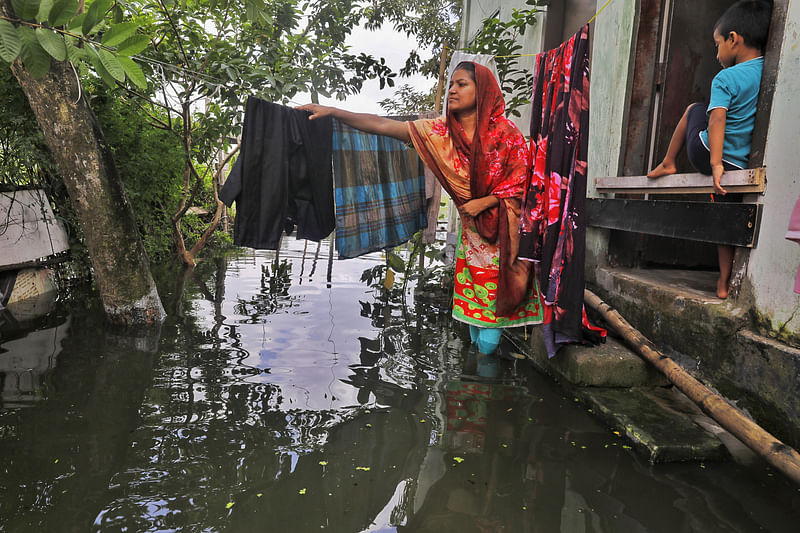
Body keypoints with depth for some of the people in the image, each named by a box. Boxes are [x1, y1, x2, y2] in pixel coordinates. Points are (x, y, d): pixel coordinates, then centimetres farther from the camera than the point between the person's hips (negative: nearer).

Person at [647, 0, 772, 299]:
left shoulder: (725, 78, -12)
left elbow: (717, 120, -25)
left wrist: (716, 163, -32)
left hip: (705, 153, -4)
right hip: (742, 164, 4)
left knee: (694, 109, 24)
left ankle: (668, 164, 33)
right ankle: (725, 282, 14)